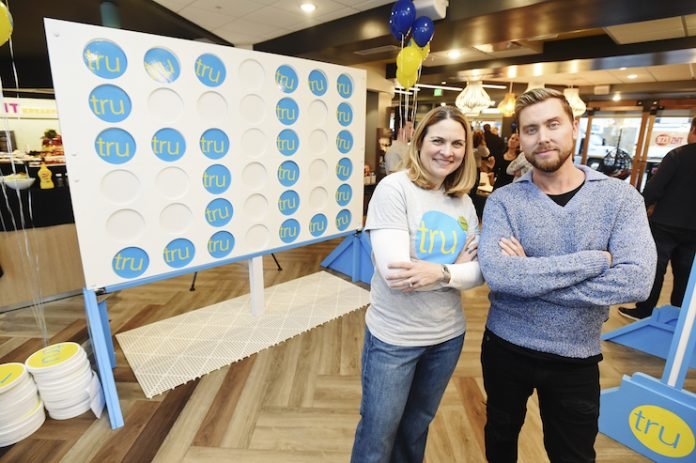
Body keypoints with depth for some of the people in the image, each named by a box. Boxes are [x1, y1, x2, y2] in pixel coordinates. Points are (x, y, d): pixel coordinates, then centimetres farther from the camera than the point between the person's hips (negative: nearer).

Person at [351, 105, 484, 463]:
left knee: (416, 429, 28)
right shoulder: (394, 188, -17)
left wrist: (439, 273, -25)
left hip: (448, 336, 5)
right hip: (393, 338, -5)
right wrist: (456, 267, -16)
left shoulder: (464, 202, 1)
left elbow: (479, 270, -6)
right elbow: (393, 272, -26)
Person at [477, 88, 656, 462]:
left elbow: (636, 281, -23)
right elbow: (496, 274, -28)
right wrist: (595, 259, -25)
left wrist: (528, 276, -25)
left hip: (576, 358, 0)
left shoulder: (620, 197, -9)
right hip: (505, 347, 0)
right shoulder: (504, 200, -12)